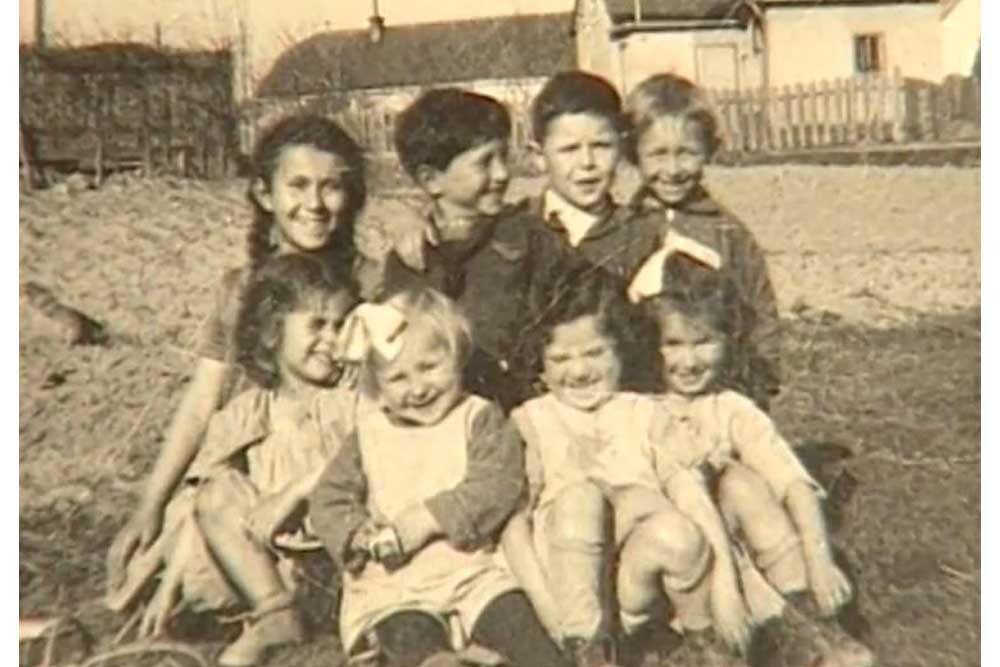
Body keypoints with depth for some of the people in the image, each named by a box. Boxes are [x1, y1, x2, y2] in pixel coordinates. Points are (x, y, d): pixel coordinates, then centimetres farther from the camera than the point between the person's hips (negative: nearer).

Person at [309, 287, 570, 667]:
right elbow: (328, 500, 7)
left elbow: (497, 487, -11)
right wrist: (360, 536, -14)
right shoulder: (368, 433, 9)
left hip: (471, 568, 0)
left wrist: (427, 518, -17)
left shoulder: (480, 420, 3)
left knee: (514, 619, -21)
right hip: (391, 581, 1)